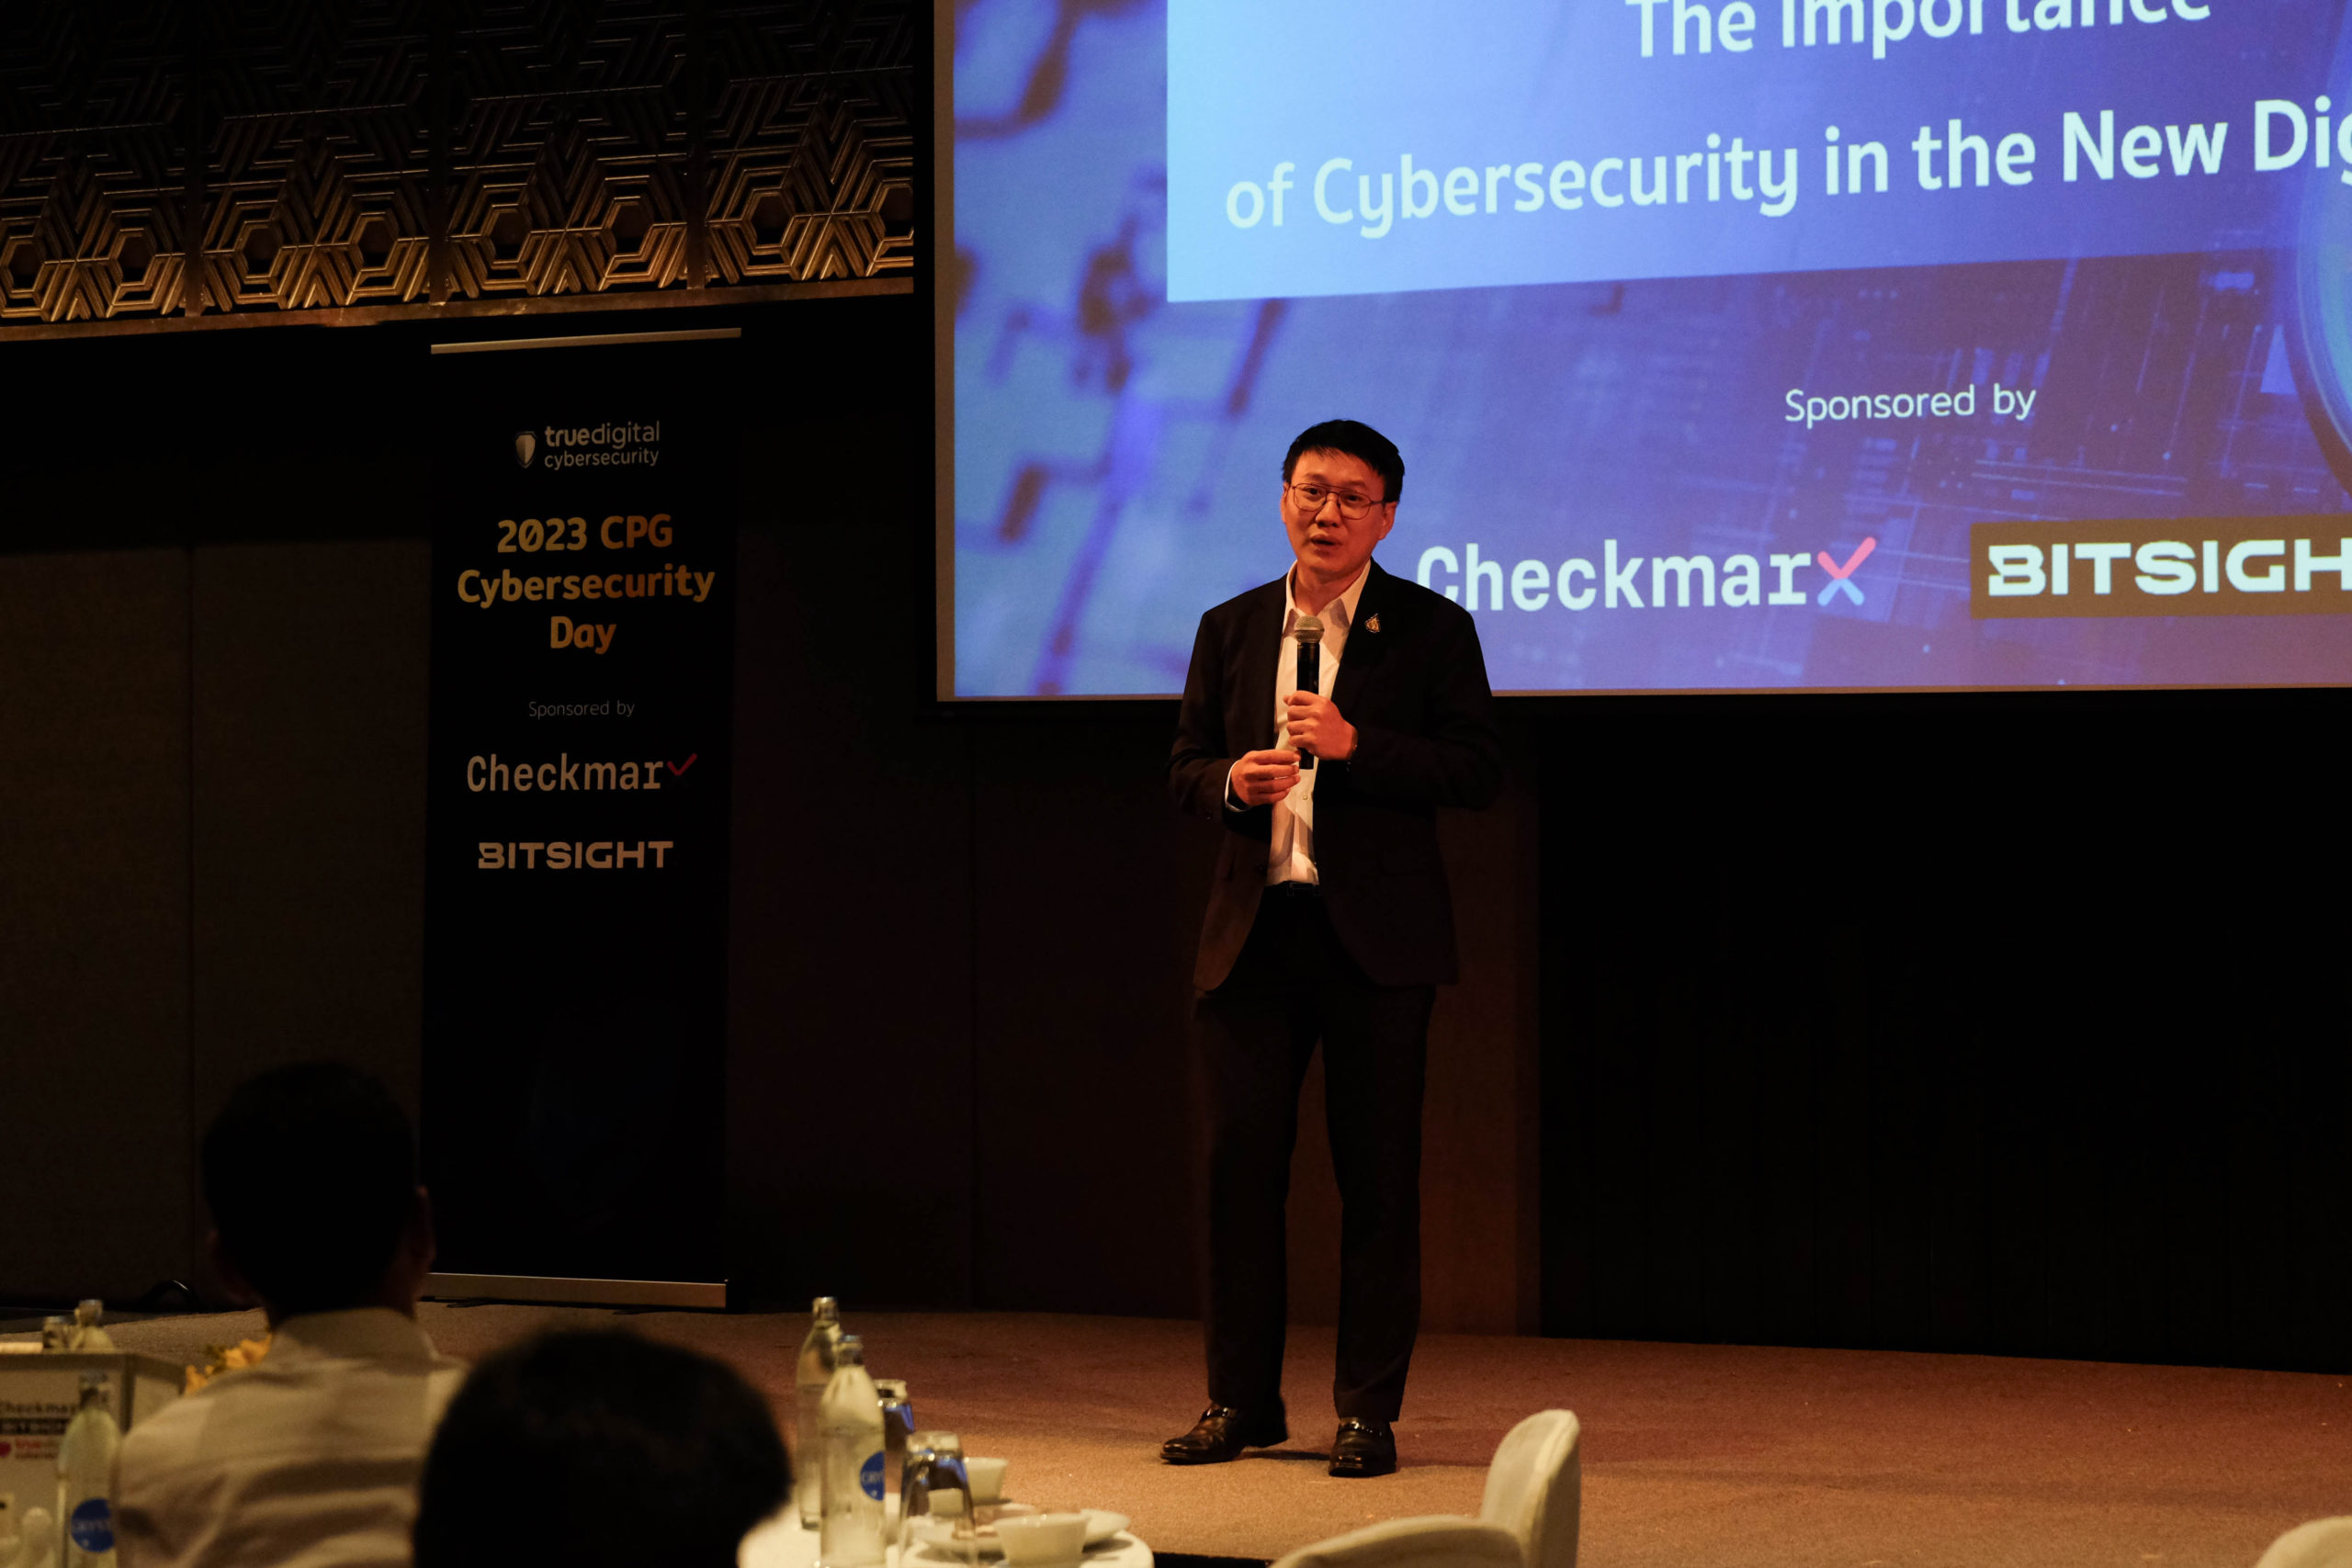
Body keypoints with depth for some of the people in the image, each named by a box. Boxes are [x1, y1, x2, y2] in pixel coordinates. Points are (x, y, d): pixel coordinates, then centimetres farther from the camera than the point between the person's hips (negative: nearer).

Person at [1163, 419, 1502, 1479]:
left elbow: (1478, 772, -5)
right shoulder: (1230, 628, 13)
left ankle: (1368, 1411, 8)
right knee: (1239, 1162, 2)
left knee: (1378, 1177, 1)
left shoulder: (1431, 629, 2)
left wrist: (1355, 744, -17)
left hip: (1376, 940, -3)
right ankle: (1241, 1401, 12)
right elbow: (1183, 769, 16)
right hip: (1253, 932, 3)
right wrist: (1232, 783, -7)